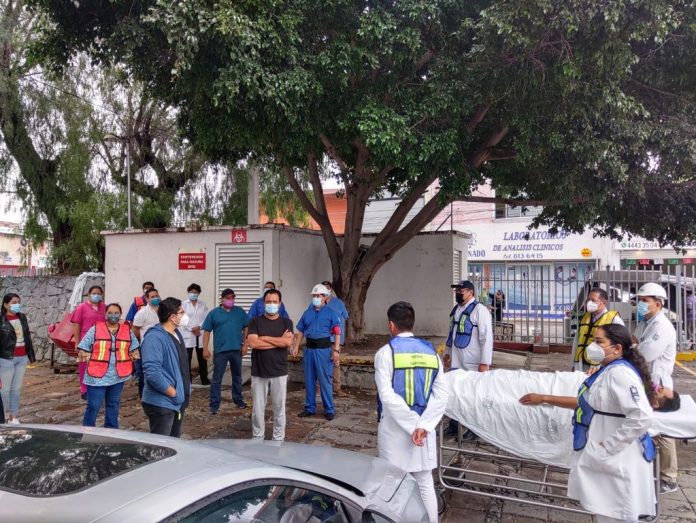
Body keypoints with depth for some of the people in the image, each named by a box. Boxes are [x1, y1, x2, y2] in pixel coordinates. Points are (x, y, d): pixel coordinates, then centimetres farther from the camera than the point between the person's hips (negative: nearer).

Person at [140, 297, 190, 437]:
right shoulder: (155, 337, -21)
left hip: (178, 401, 9)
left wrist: (184, 390, 11)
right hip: (162, 403, -9)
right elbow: (152, 372, -30)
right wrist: (173, 392, -22)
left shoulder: (176, 333, 10)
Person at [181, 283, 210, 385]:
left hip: (200, 335, 2)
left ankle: (204, 380, 20)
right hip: (188, 335, -2)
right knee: (187, 359, -1)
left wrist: (199, 327, -13)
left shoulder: (203, 304, 7)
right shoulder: (184, 304, 0)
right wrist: (192, 329, -12)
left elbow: (207, 318, 2)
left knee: (202, 358, 9)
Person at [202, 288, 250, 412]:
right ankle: (214, 404, 10)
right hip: (220, 350, -2)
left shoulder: (240, 311, 3)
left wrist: (245, 344, -1)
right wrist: (205, 349, -7)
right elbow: (207, 331, -1)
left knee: (237, 376, 15)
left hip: (237, 350, 2)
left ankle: (238, 400, 29)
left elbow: (246, 328, 6)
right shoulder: (214, 313, -1)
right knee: (217, 378, 3)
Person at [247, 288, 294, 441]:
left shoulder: (286, 322, 1)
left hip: (279, 373, 0)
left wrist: (263, 338, -12)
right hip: (259, 373, 0)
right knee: (258, 409, 9)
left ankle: (278, 439, 23)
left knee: (279, 408, 9)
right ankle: (257, 439, 24)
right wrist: (279, 340, -13)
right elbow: (253, 343, -15)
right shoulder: (255, 322, 0)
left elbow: (288, 342, -15)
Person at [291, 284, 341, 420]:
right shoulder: (307, 313, 11)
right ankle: (310, 408, 24)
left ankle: (329, 409, 10)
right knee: (309, 380, 12)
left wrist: (336, 350, -16)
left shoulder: (331, 313, -2)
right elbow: (300, 331, 15)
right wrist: (296, 346, 8)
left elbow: (337, 333, -8)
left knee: (325, 380, -1)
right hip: (309, 349, 5)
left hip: (324, 349, -5)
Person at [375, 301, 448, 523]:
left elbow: (387, 396, -20)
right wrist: (423, 425, -12)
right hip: (425, 427, 4)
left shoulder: (385, 352, -12)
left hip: (395, 428, -4)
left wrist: (413, 425, -17)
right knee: (425, 484, 15)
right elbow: (442, 395, -6)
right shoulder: (431, 352, 1)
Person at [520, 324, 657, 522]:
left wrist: (608, 446, -23)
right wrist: (544, 398, 19)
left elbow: (641, 417, -30)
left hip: (617, 460, -10)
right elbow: (584, 403, 21)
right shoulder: (608, 371, 11)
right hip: (605, 458, 10)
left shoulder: (620, 373, -21)